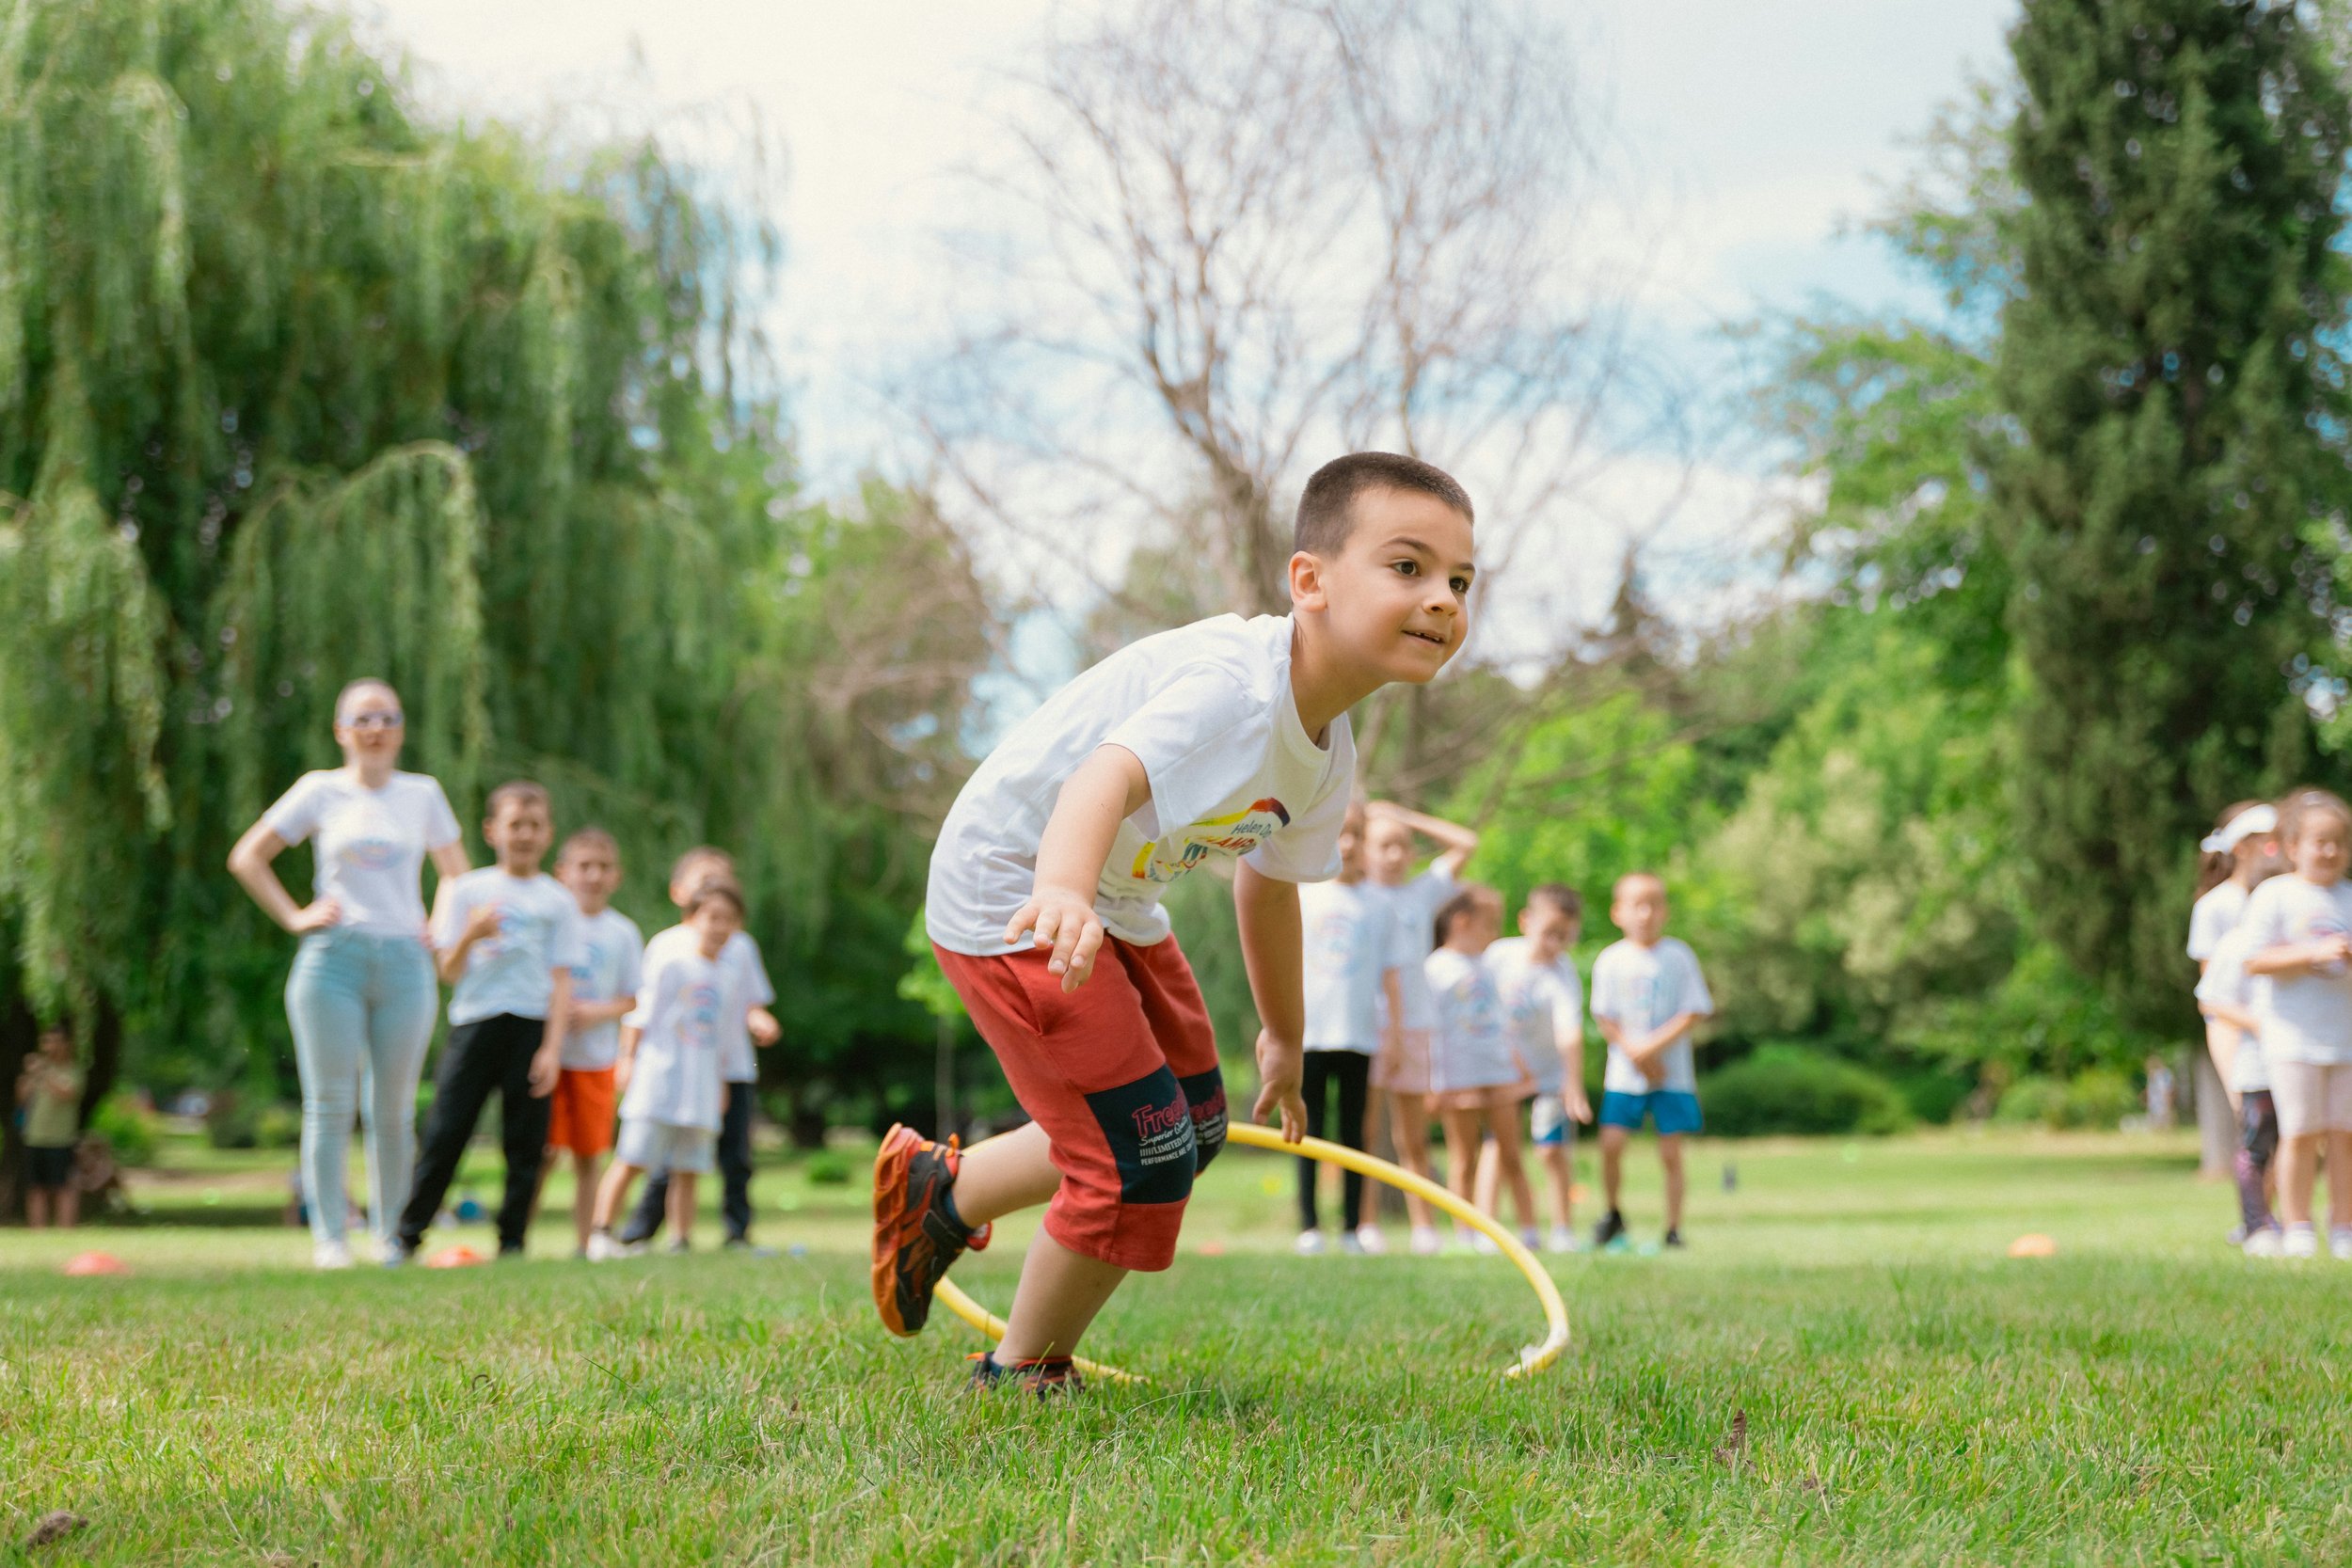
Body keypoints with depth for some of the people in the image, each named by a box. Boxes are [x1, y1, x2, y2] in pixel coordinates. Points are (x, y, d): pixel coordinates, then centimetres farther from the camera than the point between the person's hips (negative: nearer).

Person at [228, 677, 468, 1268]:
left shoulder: (423, 794, 11)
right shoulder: (320, 791, 5)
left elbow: (456, 875, 24)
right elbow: (246, 858, 9)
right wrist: (294, 916, 0)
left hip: (404, 962, 2)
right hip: (333, 958, -2)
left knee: (393, 1110, 2)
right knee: (330, 1105, -3)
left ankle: (392, 1236, 9)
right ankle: (330, 1237, 0)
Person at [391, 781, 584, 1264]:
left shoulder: (557, 900, 8)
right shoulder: (467, 891, 9)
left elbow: (561, 981, 3)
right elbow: (449, 971, 6)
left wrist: (552, 1049, -6)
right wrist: (471, 935, -15)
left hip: (533, 1028, 0)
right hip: (475, 1024, 0)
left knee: (526, 1142, 1)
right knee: (445, 1133, -4)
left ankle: (512, 1242, 9)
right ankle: (407, 1236, 3)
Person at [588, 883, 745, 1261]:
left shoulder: (730, 975, 12)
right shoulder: (670, 960, -5)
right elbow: (642, 1012, -1)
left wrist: (720, 1080, 23)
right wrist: (628, 1058, -4)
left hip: (701, 1084, 5)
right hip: (658, 1071, -5)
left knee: (688, 1169, 5)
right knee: (631, 1159, -8)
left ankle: (681, 1243, 9)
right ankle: (601, 1236, -6)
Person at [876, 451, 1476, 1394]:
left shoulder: (1330, 757, -1)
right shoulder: (1234, 688, -32)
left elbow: (1267, 887, 18)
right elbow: (1104, 777, -51)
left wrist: (1283, 1042, 29)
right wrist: (1065, 893, -71)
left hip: (1109, 902, 10)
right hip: (1011, 888, -10)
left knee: (1193, 1128, 22)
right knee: (1142, 1163, -11)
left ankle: (937, 1189, 38)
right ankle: (1021, 1377, 14)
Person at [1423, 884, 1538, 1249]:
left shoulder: (1485, 967, 15)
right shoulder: (1436, 968, -6)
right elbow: (1430, 1030, -9)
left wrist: (1514, 1063, 21)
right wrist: (1434, 1084, -12)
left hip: (1498, 1072, 6)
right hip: (1458, 1077, -6)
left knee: (1511, 1157, 5)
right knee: (1464, 1159, 1)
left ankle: (1528, 1229, 6)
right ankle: (1469, 1233, 6)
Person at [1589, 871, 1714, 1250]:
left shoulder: (1678, 956, -3)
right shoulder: (1611, 960, 0)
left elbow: (1693, 1013, -6)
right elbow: (1605, 1018, 1)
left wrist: (1652, 1047, -15)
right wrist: (1636, 1054, -12)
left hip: (1672, 1074, -1)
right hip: (1624, 1075, 1)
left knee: (1671, 1152, -2)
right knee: (1611, 1144, -7)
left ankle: (1674, 1229, 7)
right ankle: (1614, 1213, 16)